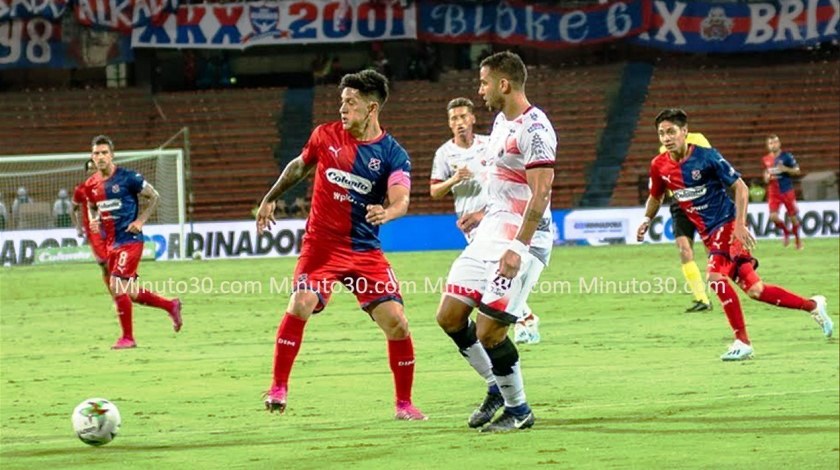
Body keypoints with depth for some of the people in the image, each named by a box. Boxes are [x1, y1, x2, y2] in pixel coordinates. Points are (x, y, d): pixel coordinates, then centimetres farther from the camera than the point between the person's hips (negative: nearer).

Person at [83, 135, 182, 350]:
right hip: (111, 243, 7)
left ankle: (127, 337, -4)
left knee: (117, 286, -15)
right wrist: (93, 221, 1)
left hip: (130, 240, -7)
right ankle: (170, 306, 32)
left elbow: (154, 196, -1)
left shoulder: (127, 177, -11)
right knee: (130, 292, 11)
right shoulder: (91, 185, 6)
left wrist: (140, 221, -9)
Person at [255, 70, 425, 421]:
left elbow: (400, 200, -19)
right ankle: (278, 388, -10)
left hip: (365, 250, 0)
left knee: (396, 323, -8)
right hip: (321, 243, 0)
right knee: (300, 306, -22)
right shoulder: (325, 136, 1)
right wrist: (270, 198, 25)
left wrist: (387, 212, -40)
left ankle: (404, 404, 9)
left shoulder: (392, 154, -5)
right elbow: (298, 167, 21)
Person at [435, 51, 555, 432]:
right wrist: (485, 213, 28)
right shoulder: (501, 121, 14)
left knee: (489, 331, -11)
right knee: (449, 316, 6)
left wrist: (517, 249, -27)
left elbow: (540, 192, -23)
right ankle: (497, 388, 22)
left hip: (522, 241, -10)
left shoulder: (533, 129, -17)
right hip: (492, 233, 10)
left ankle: (518, 410, 8)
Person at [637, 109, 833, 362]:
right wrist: (647, 220, 6)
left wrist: (739, 225, -18)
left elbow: (740, 187, -10)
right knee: (753, 288, 2)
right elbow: (655, 197, 22)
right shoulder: (660, 166, 1)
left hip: (728, 225, -5)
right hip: (709, 234, 5)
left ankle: (742, 341, -18)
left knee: (716, 275, -27)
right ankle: (812, 305, 20)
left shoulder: (706, 157, -13)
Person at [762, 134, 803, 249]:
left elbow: (797, 171, -3)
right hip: (773, 192, 3)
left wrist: (785, 169, -20)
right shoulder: (766, 160, 6)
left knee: (793, 217, 4)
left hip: (787, 191, -3)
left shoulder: (786, 156, -6)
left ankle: (798, 239, 25)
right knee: (773, 216, -13)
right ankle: (786, 232, 15)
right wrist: (767, 177, -4)